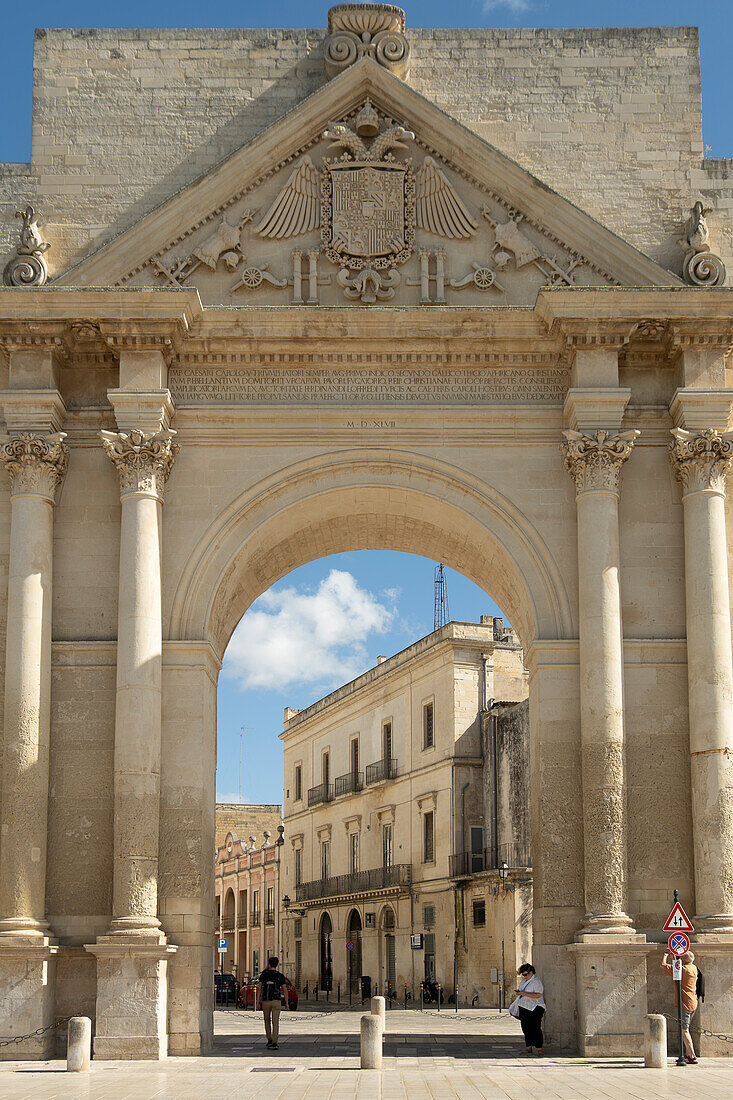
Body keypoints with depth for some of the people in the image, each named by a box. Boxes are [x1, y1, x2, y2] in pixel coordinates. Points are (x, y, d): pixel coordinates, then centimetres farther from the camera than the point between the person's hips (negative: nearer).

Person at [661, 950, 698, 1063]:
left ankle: (692, 1057, -11)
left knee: (684, 1031, -7)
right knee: (685, 1029, 19)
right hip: (693, 1004, 9)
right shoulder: (694, 969, 9)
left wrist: (665, 954, 3)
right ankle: (687, 1054, 24)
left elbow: (663, 965, -14)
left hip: (685, 1004, -9)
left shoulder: (682, 969, -16)